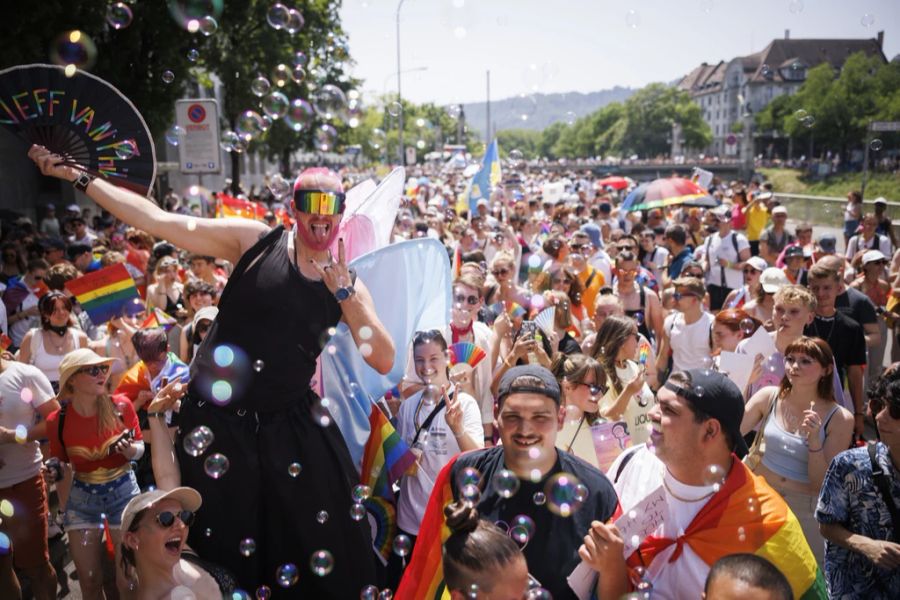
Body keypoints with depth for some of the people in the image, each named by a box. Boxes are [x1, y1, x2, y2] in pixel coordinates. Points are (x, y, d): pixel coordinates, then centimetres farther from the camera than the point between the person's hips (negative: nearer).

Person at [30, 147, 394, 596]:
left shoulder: (347, 284, 0)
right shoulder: (254, 241, -7)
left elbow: (384, 362, -10)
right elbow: (158, 221, -8)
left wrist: (343, 292, -19)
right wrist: (77, 176, -10)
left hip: (290, 425, 2)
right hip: (217, 420, -1)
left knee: (331, 553, 6)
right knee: (225, 548, 15)